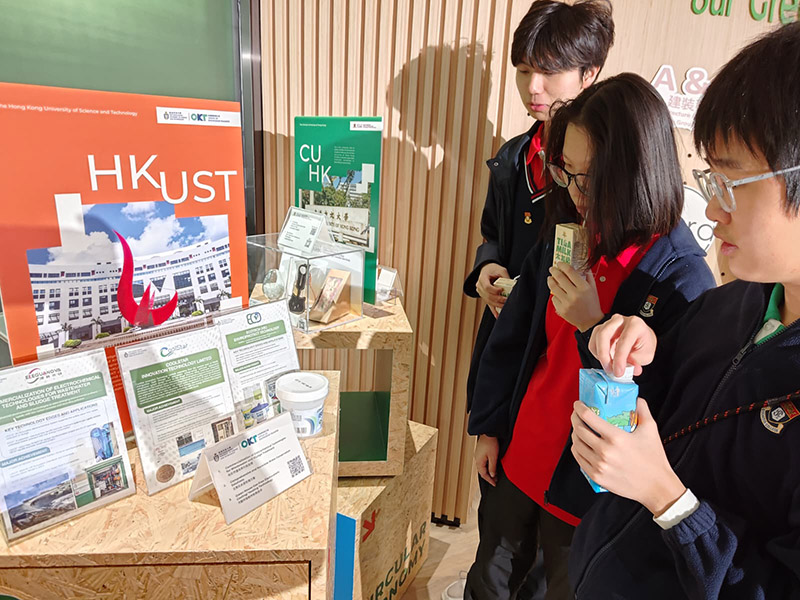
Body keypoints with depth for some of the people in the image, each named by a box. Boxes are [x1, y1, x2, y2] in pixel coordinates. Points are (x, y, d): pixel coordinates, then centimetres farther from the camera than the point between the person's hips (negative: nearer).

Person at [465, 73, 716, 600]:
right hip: (518, 460, 5)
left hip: (590, 490, -4)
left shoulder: (682, 278, -20)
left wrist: (593, 327, -28)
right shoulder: (568, 236, -4)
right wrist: (488, 428, 7)